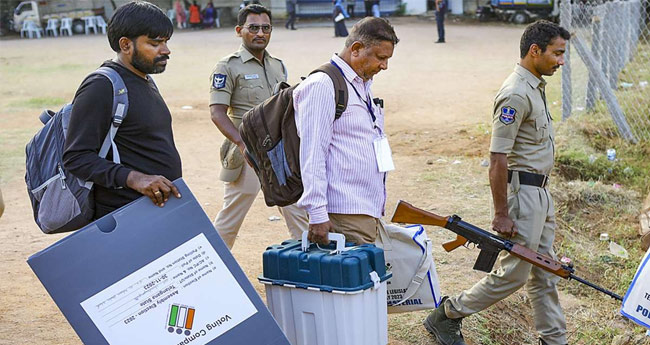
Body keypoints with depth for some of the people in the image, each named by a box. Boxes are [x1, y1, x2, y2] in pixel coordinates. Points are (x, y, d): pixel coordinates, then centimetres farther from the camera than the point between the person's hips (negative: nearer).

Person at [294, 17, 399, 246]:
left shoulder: (363, 85, 19)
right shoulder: (322, 86, -11)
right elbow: (312, 155, -17)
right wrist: (317, 214, -20)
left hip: (370, 211, 9)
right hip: (345, 215, -9)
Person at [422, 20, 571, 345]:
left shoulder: (535, 87, 12)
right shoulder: (516, 95, -21)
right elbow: (497, 159, -23)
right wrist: (501, 214, -22)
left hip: (540, 192, 10)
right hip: (522, 193, -10)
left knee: (544, 273, 14)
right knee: (513, 273, -2)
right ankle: (446, 315, 11)